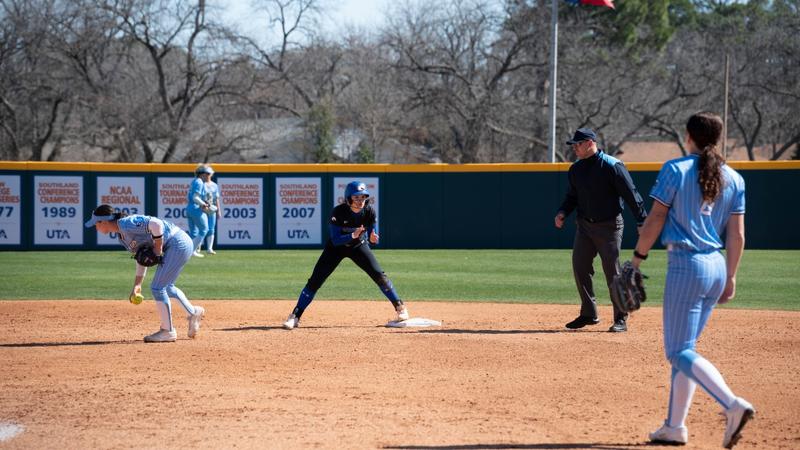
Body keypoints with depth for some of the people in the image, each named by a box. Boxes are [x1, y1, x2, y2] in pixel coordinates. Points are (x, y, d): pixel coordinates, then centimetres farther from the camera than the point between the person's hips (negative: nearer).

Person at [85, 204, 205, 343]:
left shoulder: (126, 224, -20)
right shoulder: (122, 235, 11)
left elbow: (156, 224, -31)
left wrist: (158, 248, -21)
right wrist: (137, 285, 13)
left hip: (178, 244, -10)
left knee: (157, 287, -7)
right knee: (165, 287, 24)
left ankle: (168, 331, 3)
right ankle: (193, 312, 36)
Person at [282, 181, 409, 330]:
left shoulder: (369, 212, -21)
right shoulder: (338, 212, -29)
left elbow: (372, 236, -12)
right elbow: (335, 240, -30)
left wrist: (373, 238, -36)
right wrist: (353, 235, -45)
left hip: (359, 246, 2)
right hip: (336, 246, -2)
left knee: (379, 275, -11)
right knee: (315, 280, -10)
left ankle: (400, 307, 7)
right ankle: (295, 317, -4)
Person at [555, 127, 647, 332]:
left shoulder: (612, 166, -14)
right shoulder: (576, 169, 8)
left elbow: (631, 195, -15)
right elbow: (572, 196, 18)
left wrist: (643, 222, -19)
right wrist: (563, 212, -3)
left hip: (609, 226, -7)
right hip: (585, 225, 7)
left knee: (612, 273, -4)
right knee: (579, 268, 5)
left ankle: (621, 319, 4)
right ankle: (589, 314, 18)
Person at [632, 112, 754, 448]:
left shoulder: (675, 170, -7)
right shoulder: (733, 179, 7)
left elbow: (656, 219, -8)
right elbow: (737, 235, 7)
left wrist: (638, 256, 2)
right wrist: (730, 277, 14)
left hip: (686, 265, -7)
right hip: (717, 268, 7)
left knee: (679, 352, -5)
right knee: (682, 348, 16)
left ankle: (733, 405, -24)